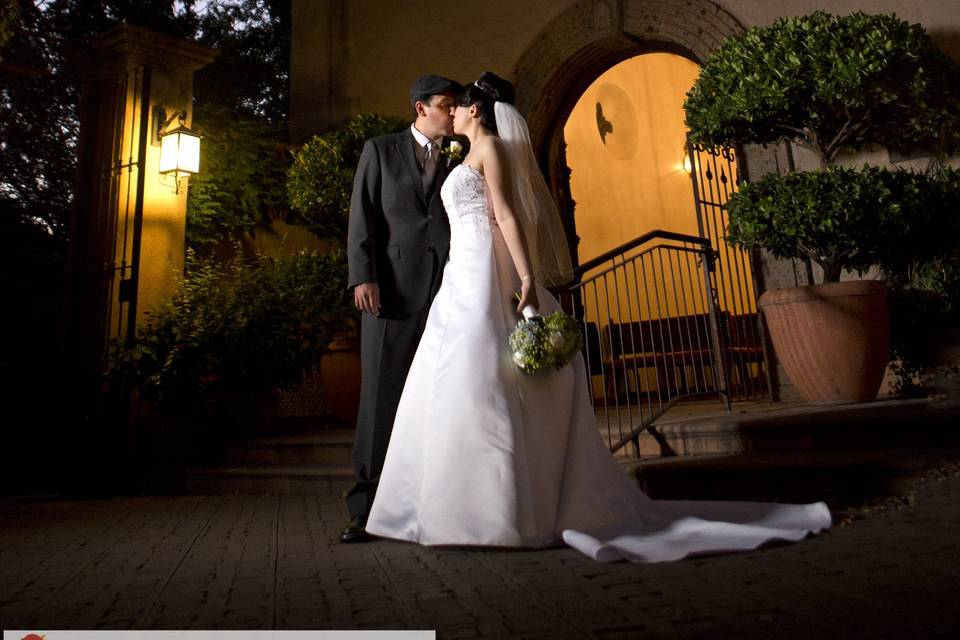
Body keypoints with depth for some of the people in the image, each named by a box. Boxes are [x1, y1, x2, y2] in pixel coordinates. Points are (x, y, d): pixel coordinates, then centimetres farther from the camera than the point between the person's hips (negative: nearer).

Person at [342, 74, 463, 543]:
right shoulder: (380, 151, 14)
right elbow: (362, 219, 6)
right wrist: (363, 277, -7)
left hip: (451, 290, 2)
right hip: (393, 288, -2)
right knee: (382, 393, -2)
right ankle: (367, 507, 5)